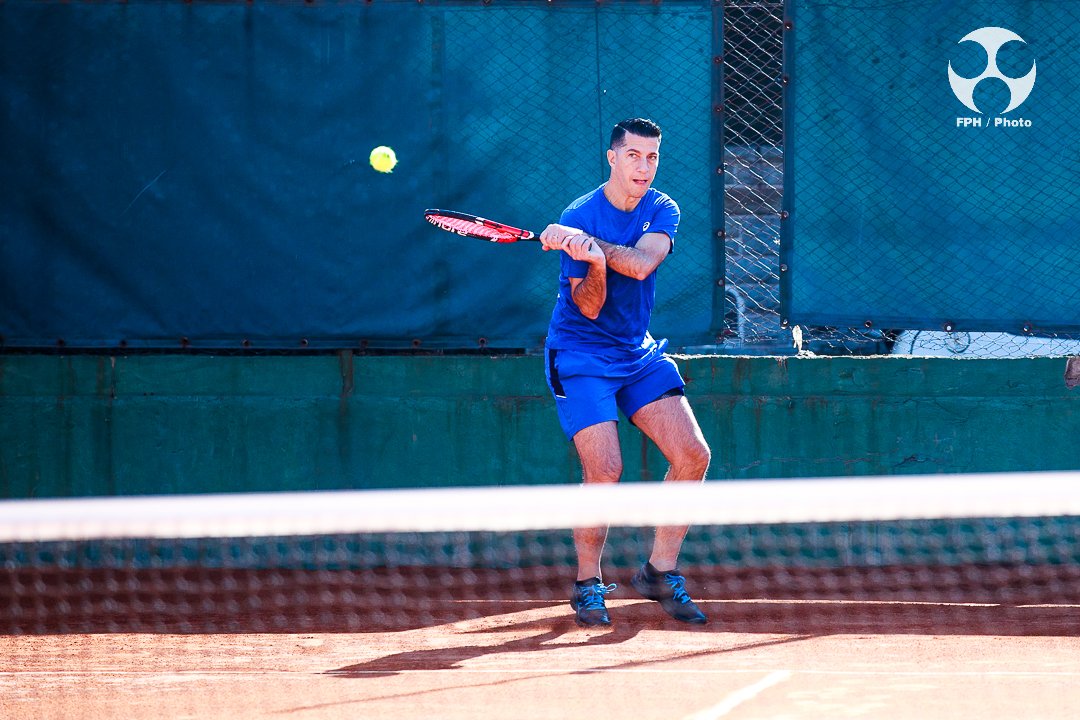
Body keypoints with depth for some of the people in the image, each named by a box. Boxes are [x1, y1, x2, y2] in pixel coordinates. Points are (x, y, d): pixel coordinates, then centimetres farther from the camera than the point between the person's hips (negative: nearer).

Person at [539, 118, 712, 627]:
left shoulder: (661, 211, -1)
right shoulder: (578, 218, -13)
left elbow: (641, 264, -21)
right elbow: (589, 307, -17)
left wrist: (588, 242, -33)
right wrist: (594, 262, -36)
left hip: (638, 355, 5)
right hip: (581, 355, -5)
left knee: (693, 456, -7)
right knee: (605, 470, -19)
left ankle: (661, 570, 7)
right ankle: (587, 584, 0)